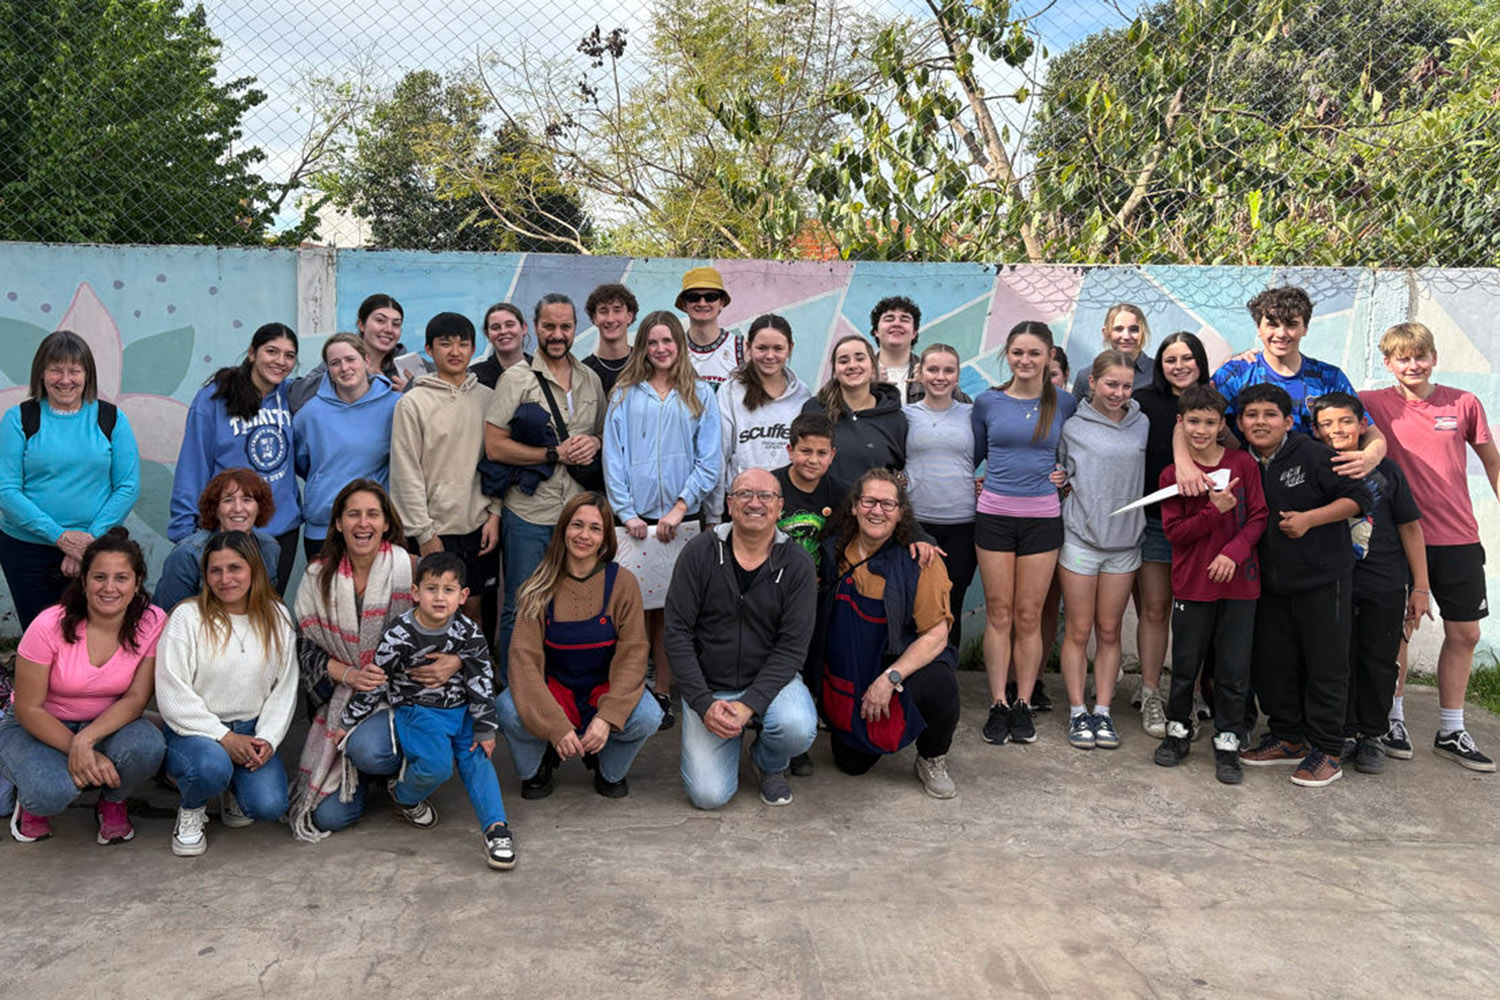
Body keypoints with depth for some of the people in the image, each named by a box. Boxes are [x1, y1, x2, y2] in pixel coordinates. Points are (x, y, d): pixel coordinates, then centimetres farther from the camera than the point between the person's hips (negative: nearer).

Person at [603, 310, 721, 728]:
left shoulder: (699, 394, 8)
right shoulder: (625, 395, 9)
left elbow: (709, 460, 3)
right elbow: (613, 457, 5)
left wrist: (680, 507, -7)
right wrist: (626, 512, -5)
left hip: (681, 518, 0)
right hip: (635, 518, 0)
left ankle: (663, 694, 11)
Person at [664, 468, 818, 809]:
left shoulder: (797, 564, -8)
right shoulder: (699, 554, -8)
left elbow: (792, 647, -10)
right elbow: (677, 633, -8)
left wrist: (750, 703, -22)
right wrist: (704, 703, -17)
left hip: (771, 679, 0)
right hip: (708, 686, 0)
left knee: (799, 729, -32)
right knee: (708, 794, -12)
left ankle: (770, 764, 5)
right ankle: (734, 734, 21)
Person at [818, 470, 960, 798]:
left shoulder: (921, 561, -14)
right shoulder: (833, 551, -3)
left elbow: (936, 635, -17)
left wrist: (889, 678, -26)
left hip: (905, 662, -3)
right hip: (848, 674, 3)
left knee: (937, 687, -35)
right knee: (852, 764, -1)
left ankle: (932, 761, -4)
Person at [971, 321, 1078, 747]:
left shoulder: (1064, 403, 3)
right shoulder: (988, 402, 4)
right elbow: (974, 454, 15)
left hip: (1042, 516, 0)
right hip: (994, 515, 0)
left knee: (1029, 616, 3)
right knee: (998, 614, 2)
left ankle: (1024, 705, 13)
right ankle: (998, 706, 9)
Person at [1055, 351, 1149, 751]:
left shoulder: (1142, 425, 5)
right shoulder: (1073, 426, -2)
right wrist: (1058, 482, -9)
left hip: (1125, 541, 2)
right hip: (1080, 538, -2)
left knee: (1109, 632, 9)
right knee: (1078, 632, 3)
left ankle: (1103, 711, 17)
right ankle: (1078, 712, 12)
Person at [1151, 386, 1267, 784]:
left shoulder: (1243, 464, 0)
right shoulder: (1171, 474, 1)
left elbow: (1258, 516, -1)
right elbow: (1174, 531, -4)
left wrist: (1234, 552, -15)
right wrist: (1214, 511, -17)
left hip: (1239, 581, 0)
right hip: (1192, 583, 0)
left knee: (1235, 668, 4)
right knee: (1185, 665, 9)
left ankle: (1227, 742, 17)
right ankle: (1178, 731, 27)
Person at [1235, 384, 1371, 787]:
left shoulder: (1313, 455, -10)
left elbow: (1357, 498, -11)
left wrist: (1308, 519, -20)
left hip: (1322, 578, -6)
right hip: (1271, 583, 6)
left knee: (1326, 666, 1)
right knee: (1271, 663, 11)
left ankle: (1326, 752, 12)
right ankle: (1289, 738, 27)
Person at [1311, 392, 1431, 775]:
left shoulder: (1385, 470, 0)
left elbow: (1410, 528, 4)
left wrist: (1420, 588, 2)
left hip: (1386, 585, 0)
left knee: (1380, 661, 5)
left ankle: (1371, 736, 20)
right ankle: (1344, 733, 19)